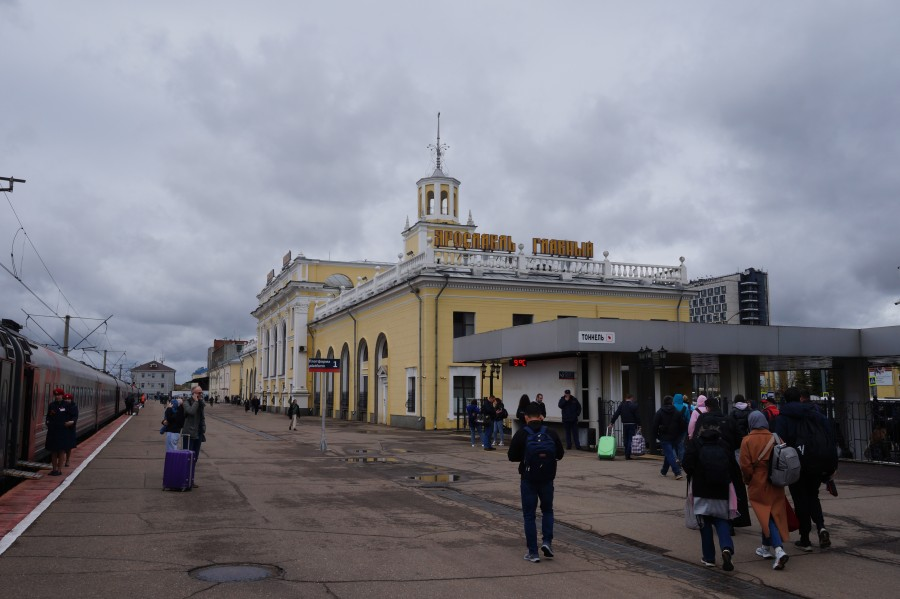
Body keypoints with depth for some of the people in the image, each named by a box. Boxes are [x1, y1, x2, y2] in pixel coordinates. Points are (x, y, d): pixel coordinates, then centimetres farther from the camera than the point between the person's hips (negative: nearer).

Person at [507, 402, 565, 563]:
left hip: (528, 480, -2)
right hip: (547, 479, 2)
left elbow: (512, 456, -6)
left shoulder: (521, 434, -11)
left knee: (529, 515, 7)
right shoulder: (551, 433, -4)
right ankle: (547, 541, 5)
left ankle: (533, 552, 7)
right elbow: (560, 454, 5)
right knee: (547, 510, 22)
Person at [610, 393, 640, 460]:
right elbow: (637, 416, -8)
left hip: (624, 424, 4)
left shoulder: (621, 405, 5)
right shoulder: (634, 405, -6)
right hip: (632, 424, -4)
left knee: (626, 440, 13)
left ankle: (626, 455, 16)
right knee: (630, 440, -2)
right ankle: (628, 455, -7)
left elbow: (616, 414, 1)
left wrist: (611, 422, 3)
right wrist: (639, 424, -2)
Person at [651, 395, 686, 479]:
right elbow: (682, 425, 5)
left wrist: (654, 436, 1)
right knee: (668, 454, 18)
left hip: (664, 437, -5)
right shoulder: (677, 412, 4)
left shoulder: (659, 412, -6)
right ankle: (664, 471, 28)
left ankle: (678, 473, -18)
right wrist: (679, 434, 15)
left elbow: (655, 426, -7)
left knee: (669, 454, -7)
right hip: (674, 437, 5)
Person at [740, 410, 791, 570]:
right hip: (775, 485, 4)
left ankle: (779, 550, -16)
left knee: (766, 516, 0)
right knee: (774, 514, 18)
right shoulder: (775, 438, -2)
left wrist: (747, 480, 6)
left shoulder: (747, 440, -11)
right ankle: (766, 547, 32)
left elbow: (745, 466, -12)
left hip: (757, 484, -4)